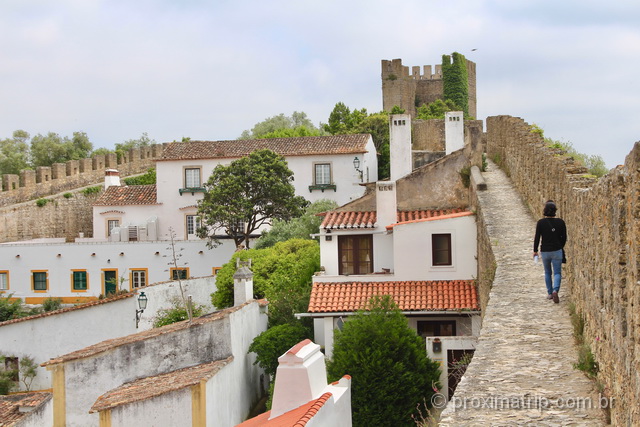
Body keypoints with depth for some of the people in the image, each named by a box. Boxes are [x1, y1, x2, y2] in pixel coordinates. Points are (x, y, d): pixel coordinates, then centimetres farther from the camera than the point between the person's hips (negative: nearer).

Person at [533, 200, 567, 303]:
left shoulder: (540, 223, -9)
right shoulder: (560, 222, -5)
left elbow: (537, 238, -7)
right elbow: (564, 238, 2)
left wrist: (535, 250, 5)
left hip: (545, 251, 0)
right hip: (557, 251, 0)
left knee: (547, 272, 18)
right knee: (557, 273, 3)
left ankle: (550, 293, 23)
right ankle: (555, 291, -20)